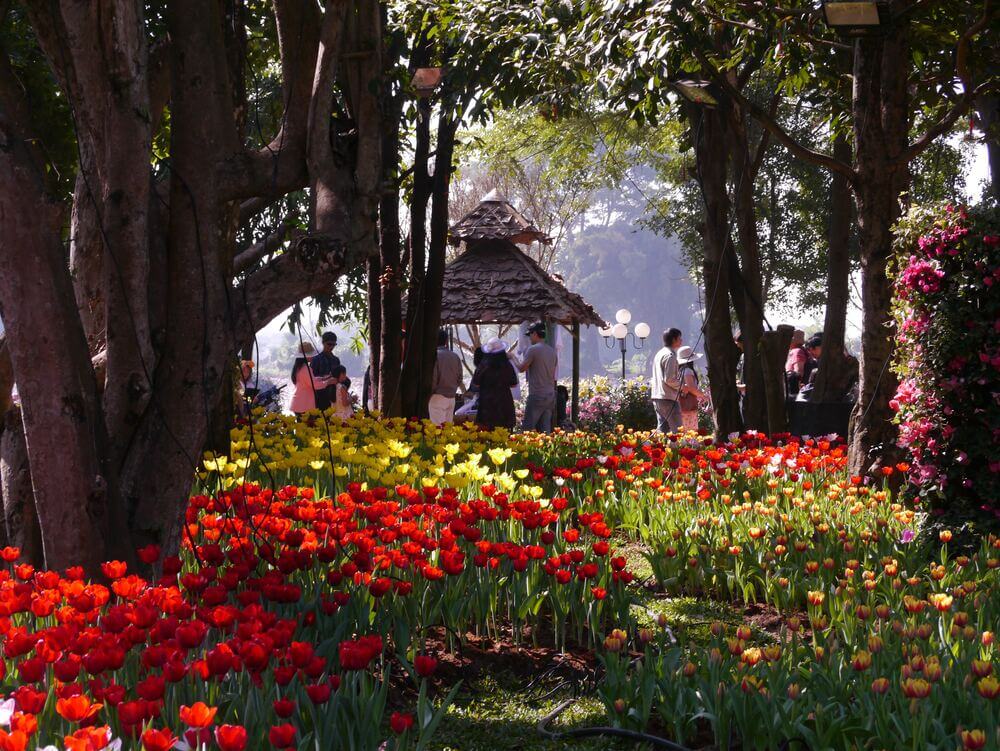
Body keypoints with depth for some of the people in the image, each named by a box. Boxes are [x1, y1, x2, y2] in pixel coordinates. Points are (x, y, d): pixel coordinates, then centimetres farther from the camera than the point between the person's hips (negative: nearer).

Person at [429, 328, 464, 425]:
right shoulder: (455, 357, 6)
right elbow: (459, 378, 10)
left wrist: (429, 392, 0)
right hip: (451, 397, 6)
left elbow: (433, 378, -15)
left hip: (438, 396, -6)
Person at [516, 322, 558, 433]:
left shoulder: (533, 349, -11)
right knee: (545, 429, 8)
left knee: (527, 428, -4)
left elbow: (522, 368, -9)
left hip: (537, 395, -7)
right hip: (551, 395, 7)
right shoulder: (552, 350, 12)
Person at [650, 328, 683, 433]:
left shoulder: (659, 354, 18)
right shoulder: (670, 355, -13)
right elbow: (669, 379, -19)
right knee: (677, 431, -7)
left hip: (657, 397, 10)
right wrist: (681, 386, -6)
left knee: (662, 428, 10)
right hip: (668, 397, -10)